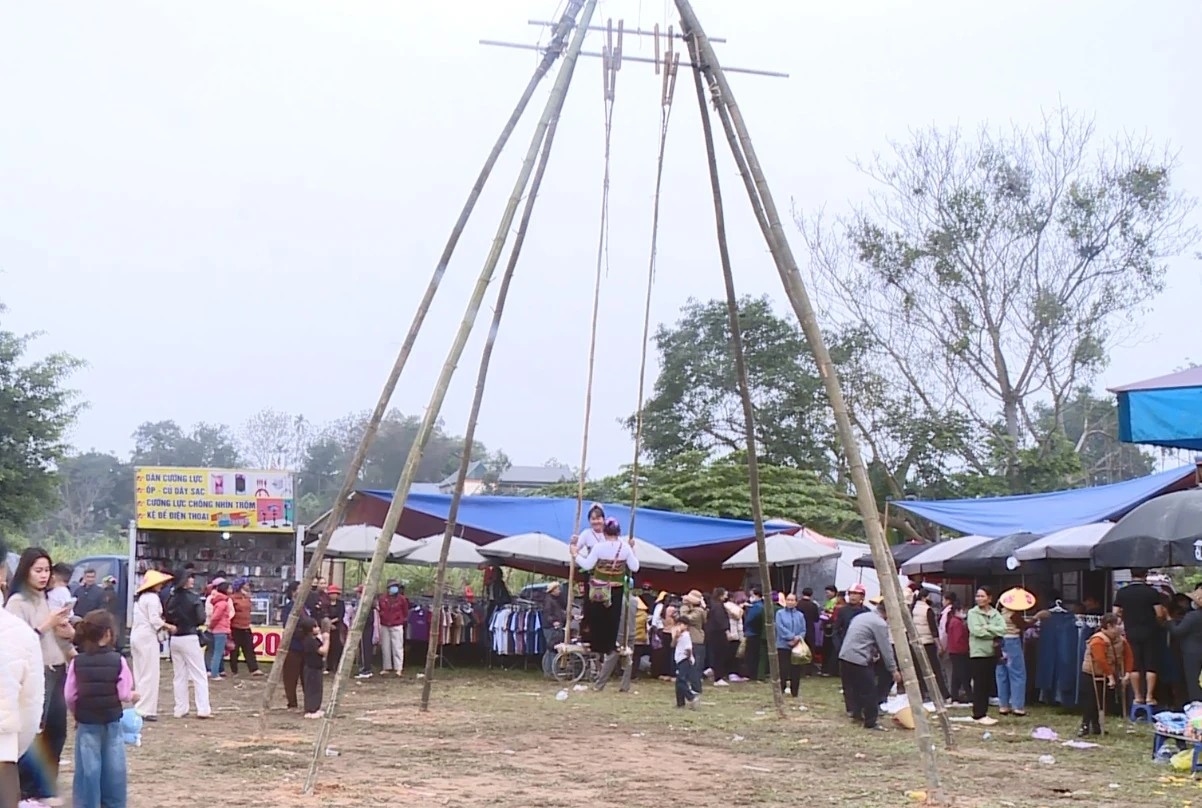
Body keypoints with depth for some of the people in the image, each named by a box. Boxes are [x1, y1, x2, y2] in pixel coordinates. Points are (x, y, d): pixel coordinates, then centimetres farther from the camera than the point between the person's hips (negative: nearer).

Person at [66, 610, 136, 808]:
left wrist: (77, 714, 15)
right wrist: (133, 696, 13)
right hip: (112, 723, -1)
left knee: (88, 769, 5)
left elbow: (70, 696, -3)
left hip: (87, 724, 1)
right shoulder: (118, 661, -11)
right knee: (114, 769, 9)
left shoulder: (77, 662, -6)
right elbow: (124, 694, -10)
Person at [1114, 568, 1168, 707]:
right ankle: (1149, 696, 3)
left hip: (1131, 633, 2)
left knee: (1134, 666, 7)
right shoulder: (1152, 592, -8)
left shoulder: (1122, 592, -1)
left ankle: (1137, 696, 8)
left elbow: (1116, 613, 0)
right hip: (1149, 632, -2)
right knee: (1151, 665, 5)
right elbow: (1160, 614, -10)